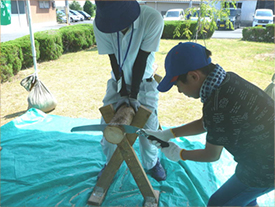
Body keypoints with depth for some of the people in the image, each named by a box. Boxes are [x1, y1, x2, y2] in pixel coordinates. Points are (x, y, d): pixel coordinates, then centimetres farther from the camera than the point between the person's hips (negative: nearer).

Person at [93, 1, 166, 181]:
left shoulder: (153, 19, -27)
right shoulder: (100, 24, -21)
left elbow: (141, 61, -24)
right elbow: (114, 61, -15)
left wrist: (134, 95, -21)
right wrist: (122, 93, -17)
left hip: (143, 82, -2)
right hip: (118, 82, 2)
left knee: (148, 125, -1)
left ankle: (152, 163, 28)